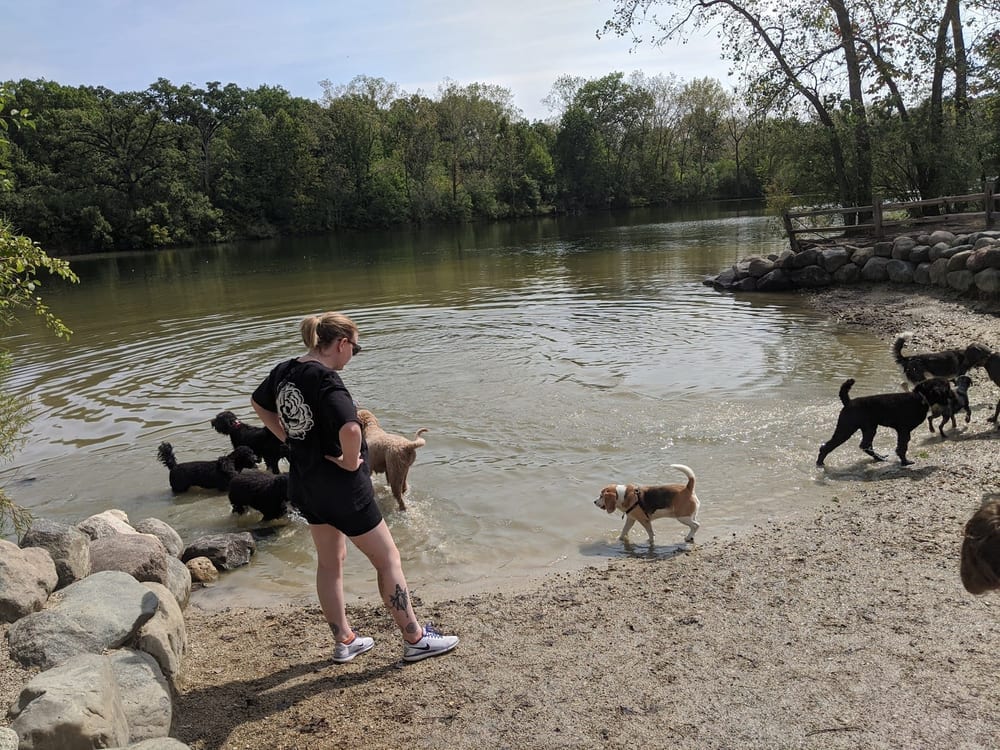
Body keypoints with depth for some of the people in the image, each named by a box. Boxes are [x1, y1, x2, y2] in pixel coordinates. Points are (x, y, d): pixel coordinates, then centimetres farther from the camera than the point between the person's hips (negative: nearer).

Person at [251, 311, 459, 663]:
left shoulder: (284, 371, 2)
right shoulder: (325, 379, -25)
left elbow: (258, 403, 21)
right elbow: (350, 430, -40)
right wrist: (350, 461, -21)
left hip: (305, 482, 9)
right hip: (340, 487, -9)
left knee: (329, 561, 21)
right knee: (387, 558, 6)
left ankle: (344, 641, 33)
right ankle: (415, 639, 17)